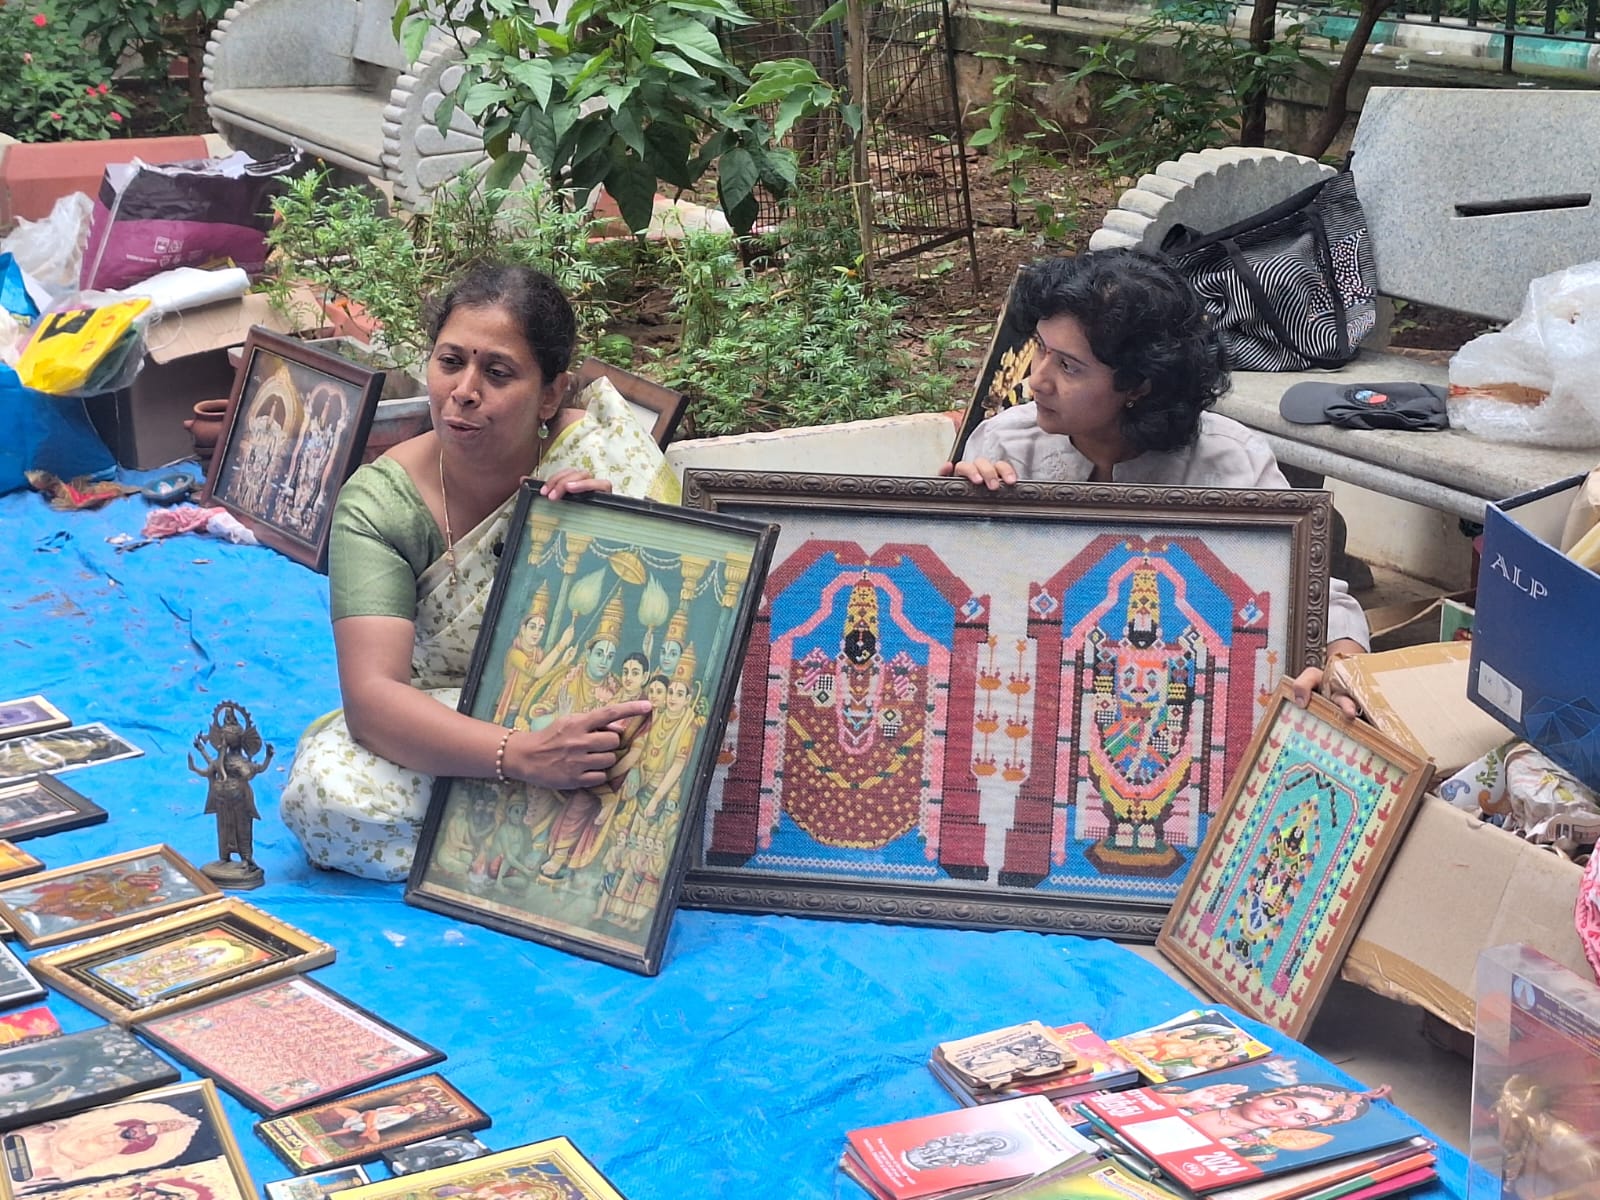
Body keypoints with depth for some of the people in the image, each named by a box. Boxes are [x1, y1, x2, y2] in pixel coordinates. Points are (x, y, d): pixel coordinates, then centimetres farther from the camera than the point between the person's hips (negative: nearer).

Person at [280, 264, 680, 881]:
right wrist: (520, 756, -42)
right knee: (325, 794, -30)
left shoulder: (607, 454, -13)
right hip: (432, 731, 1)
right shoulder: (379, 502, -14)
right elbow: (372, 695, -26)